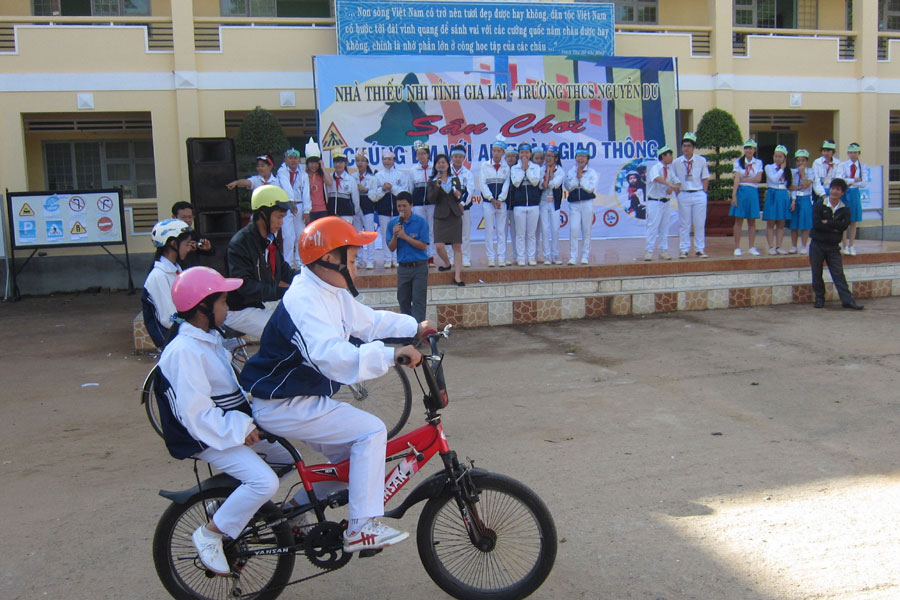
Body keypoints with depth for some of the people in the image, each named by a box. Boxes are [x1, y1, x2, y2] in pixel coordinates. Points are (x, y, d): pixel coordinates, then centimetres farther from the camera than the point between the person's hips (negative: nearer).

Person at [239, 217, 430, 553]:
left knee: (349, 453, 18)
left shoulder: (332, 294, 7)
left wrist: (415, 327, 16)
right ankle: (361, 530, -10)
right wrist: (390, 355, -49)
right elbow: (331, 355, -42)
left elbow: (368, 321, 22)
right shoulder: (305, 301, -26)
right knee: (371, 432, -15)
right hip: (283, 406, -11)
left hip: (303, 398, 11)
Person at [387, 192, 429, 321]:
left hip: (419, 267, -4)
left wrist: (405, 236, -18)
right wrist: (395, 235, -15)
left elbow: (423, 246, -12)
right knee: (403, 301, 9)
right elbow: (391, 248, 4)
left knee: (418, 301, -6)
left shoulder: (421, 222, -6)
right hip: (403, 267, 4)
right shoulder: (392, 223, 5)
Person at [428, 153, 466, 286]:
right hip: (440, 216, -2)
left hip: (455, 215, 2)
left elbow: (460, 198, 12)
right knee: (439, 246, -14)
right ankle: (447, 263, 18)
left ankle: (457, 276, 1)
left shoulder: (455, 179, 11)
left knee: (457, 246, -2)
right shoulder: (432, 181, 5)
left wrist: (459, 195, -10)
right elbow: (431, 199, -8)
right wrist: (437, 185, -17)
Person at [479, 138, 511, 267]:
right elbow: (483, 184, -1)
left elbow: (506, 184, 2)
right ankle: (490, 258, 4)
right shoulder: (485, 165, 5)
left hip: (501, 202, 1)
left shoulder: (506, 167, 7)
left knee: (501, 231, 2)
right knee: (489, 231, 0)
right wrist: (492, 199, -9)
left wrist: (499, 200, -10)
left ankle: (501, 258, 4)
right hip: (488, 202, -1)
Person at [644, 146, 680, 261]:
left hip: (667, 202, 6)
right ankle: (649, 251, -3)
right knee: (653, 226, -7)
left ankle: (664, 250, 17)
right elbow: (657, 178, -32)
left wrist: (673, 188, -15)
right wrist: (670, 184, -45)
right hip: (655, 202, -6)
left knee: (665, 227, 10)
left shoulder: (670, 168, 9)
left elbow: (677, 181, 7)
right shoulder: (655, 167, -12)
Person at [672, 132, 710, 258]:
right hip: (683, 195, 0)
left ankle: (700, 249, 12)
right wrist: (678, 193, 1)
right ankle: (684, 250, 10)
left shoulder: (701, 161, 1)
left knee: (700, 223, 4)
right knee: (684, 224, 3)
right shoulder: (676, 162, 0)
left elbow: (705, 178, 7)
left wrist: (703, 192, 0)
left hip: (699, 195, 0)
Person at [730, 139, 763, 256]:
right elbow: (736, 179, -4)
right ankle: (737, 248, -1)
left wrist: (743, 179, -8)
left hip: (753, 193, 2)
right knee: (738, 220, -3)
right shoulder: (738, 162, 5)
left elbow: (758, 178, -3)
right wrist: (734, 195, -12)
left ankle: (752, 247, 8)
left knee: (752, 221, 3)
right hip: (740, 191, -1)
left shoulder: (758, 162, 9)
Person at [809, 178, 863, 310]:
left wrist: (827, 222, -16)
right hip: (817, 245, -1)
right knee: (817, 274, 5)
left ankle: (847, 300, -4)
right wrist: (834, 227, -11)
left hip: (833, 246, 1)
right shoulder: (820, 205, -1)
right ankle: (819, 298, 18)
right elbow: (816, 224, -14)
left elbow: (845, 225, -13)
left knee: (838, 274, -2)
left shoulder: (844, 209, 5)